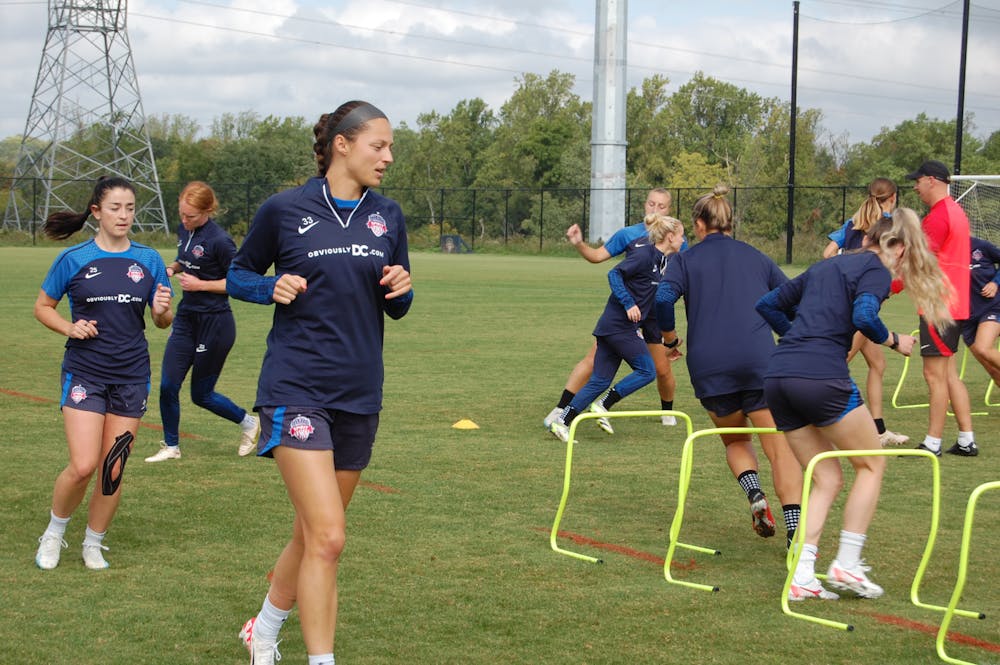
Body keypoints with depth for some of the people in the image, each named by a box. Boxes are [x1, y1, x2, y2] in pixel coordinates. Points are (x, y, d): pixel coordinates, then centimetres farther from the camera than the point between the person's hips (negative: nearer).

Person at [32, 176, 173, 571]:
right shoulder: (74, 259, -2)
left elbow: (163, 322, 9)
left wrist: (162, 311, -14)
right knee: (83, 466, -12)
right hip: (84, 372, -2)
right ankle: (54, 532, 14)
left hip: (131, 376, 2)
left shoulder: (148, 260, 4)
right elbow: (42, 307, 7)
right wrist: (70, 327, -12)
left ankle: (94, 543, 24)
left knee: (113, 470, 5)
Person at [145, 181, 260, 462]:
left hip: (215, 324, -7)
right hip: (186, 319, 7)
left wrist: (201, 284, -17)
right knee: (168, 386, 1)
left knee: (201, 394, 4)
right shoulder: (184, 231, 4)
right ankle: (171, 447, 18)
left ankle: (249, 422, 28)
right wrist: (172, 268, 2)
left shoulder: (219, 240, -19)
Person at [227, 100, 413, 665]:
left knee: (313, 534, 15)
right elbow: (239, 275, 9)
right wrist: (273, 288, -12)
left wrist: (401, 289, -7)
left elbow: (396, 308, 15)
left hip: (360, 394, 5)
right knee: (328, 538, -16)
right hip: (296, 389, -5)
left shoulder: (388, 216, 7)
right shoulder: (284, 210, -4)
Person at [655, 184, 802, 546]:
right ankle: (795, 529, -14)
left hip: (708, 364, 0)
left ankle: (755, 494, -6)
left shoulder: (686, 259, 13)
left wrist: (669, 338, 9)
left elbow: (663, 299, -5)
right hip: (759, 360, 0)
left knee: (735, 441, 21)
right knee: (780, 447, 0)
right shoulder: (757, 258, 20)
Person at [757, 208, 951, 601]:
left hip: (777, 377, 7)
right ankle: (847, 564, 9)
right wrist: (895, 342, 1)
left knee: (826, 479, 16)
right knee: (871, 464, 13)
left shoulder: (825, 266, 26)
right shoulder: (876, 270, 3)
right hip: (822, 378, -7)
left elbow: (768, 305, 29)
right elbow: (864, 317, -16)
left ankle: (803, 576, 6)